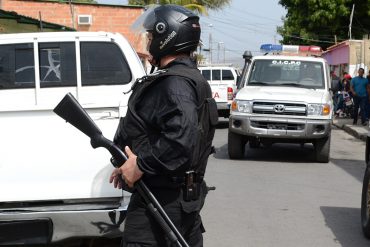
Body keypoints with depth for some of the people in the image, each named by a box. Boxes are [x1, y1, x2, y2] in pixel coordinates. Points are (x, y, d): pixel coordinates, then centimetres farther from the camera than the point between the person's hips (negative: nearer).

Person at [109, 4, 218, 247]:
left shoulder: (174, 83, -18)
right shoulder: (190, 77, 15)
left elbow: (181, 139, -32)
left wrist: (141, 165, -23)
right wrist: (131, 162, 11)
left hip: (162, 199, -11)